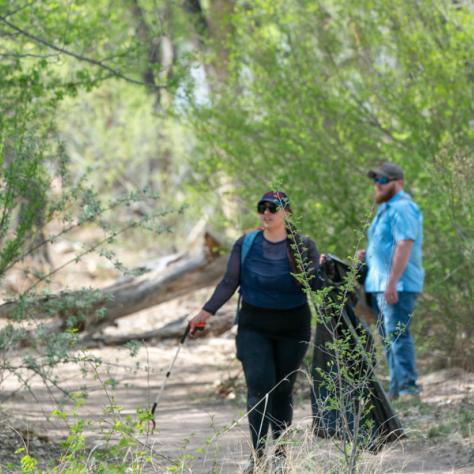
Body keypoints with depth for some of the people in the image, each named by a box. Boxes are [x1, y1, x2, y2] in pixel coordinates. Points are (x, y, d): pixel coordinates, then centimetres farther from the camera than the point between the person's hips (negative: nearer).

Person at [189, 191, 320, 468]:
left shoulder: (304, 246, -4)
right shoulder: (246, 245, 1)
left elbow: (315, 287, -7)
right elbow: (229, 283, 2)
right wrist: (206, 313, -2)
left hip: (292, 329, 0)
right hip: (254, 327, 0)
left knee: (283, 391, 6)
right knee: (260, 387, -13)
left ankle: (281, 453, 22)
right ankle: (258, 457, -16)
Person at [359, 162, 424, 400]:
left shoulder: (402, 208, -13)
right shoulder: (386, 208, 21)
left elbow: (404, 245, -22)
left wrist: (391, 283, -27)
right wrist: (367, 255, 12)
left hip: (398, 285, -11)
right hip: (379, 284, 11)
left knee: (397, 333, -15)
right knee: (388, 336, 12)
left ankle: (409, 387, -17)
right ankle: (395, 388, 17)